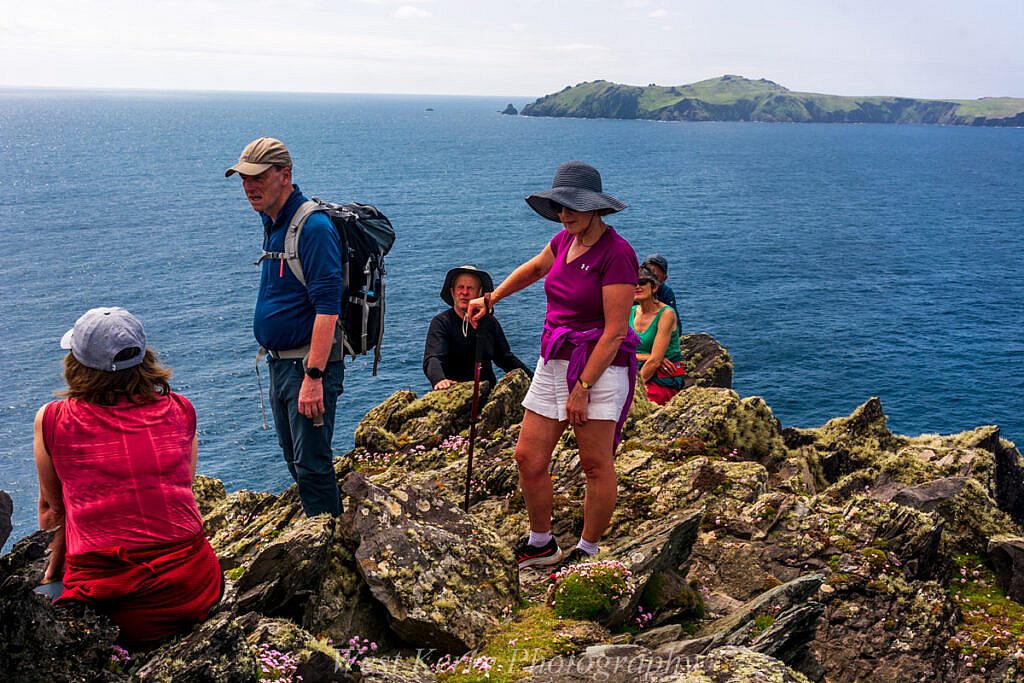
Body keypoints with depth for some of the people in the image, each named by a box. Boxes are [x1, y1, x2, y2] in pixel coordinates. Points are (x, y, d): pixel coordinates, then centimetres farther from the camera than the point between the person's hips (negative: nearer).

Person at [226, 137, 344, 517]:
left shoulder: (313, 227, -19)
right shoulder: (272, 224, 11)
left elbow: (327, 309, -25)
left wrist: (313, 376, -28)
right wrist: (276, 359, 19)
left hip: (309, 364, -10)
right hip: (280, 363, 10)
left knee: (312, 465, -4)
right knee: (296, 462, 18)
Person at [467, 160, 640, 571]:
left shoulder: (616, 253, -16)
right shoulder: (566, 239, 7)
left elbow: (615, 332, -19)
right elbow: (534, 268, 30)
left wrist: (582, 387, -19)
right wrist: (491, 299, 35)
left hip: (599, 367, -8)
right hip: (553, 362, 8)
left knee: (596, 465, 2)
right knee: (529, 457, 7)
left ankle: (588, 552, 17)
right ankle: (541, 544, 25)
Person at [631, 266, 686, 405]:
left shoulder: (666, 313, -11)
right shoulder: (631, 312, 7)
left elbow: (655, 361, -15)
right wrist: (647, 357, -13)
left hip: (664, 382, -6)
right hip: (642, 375, 6)